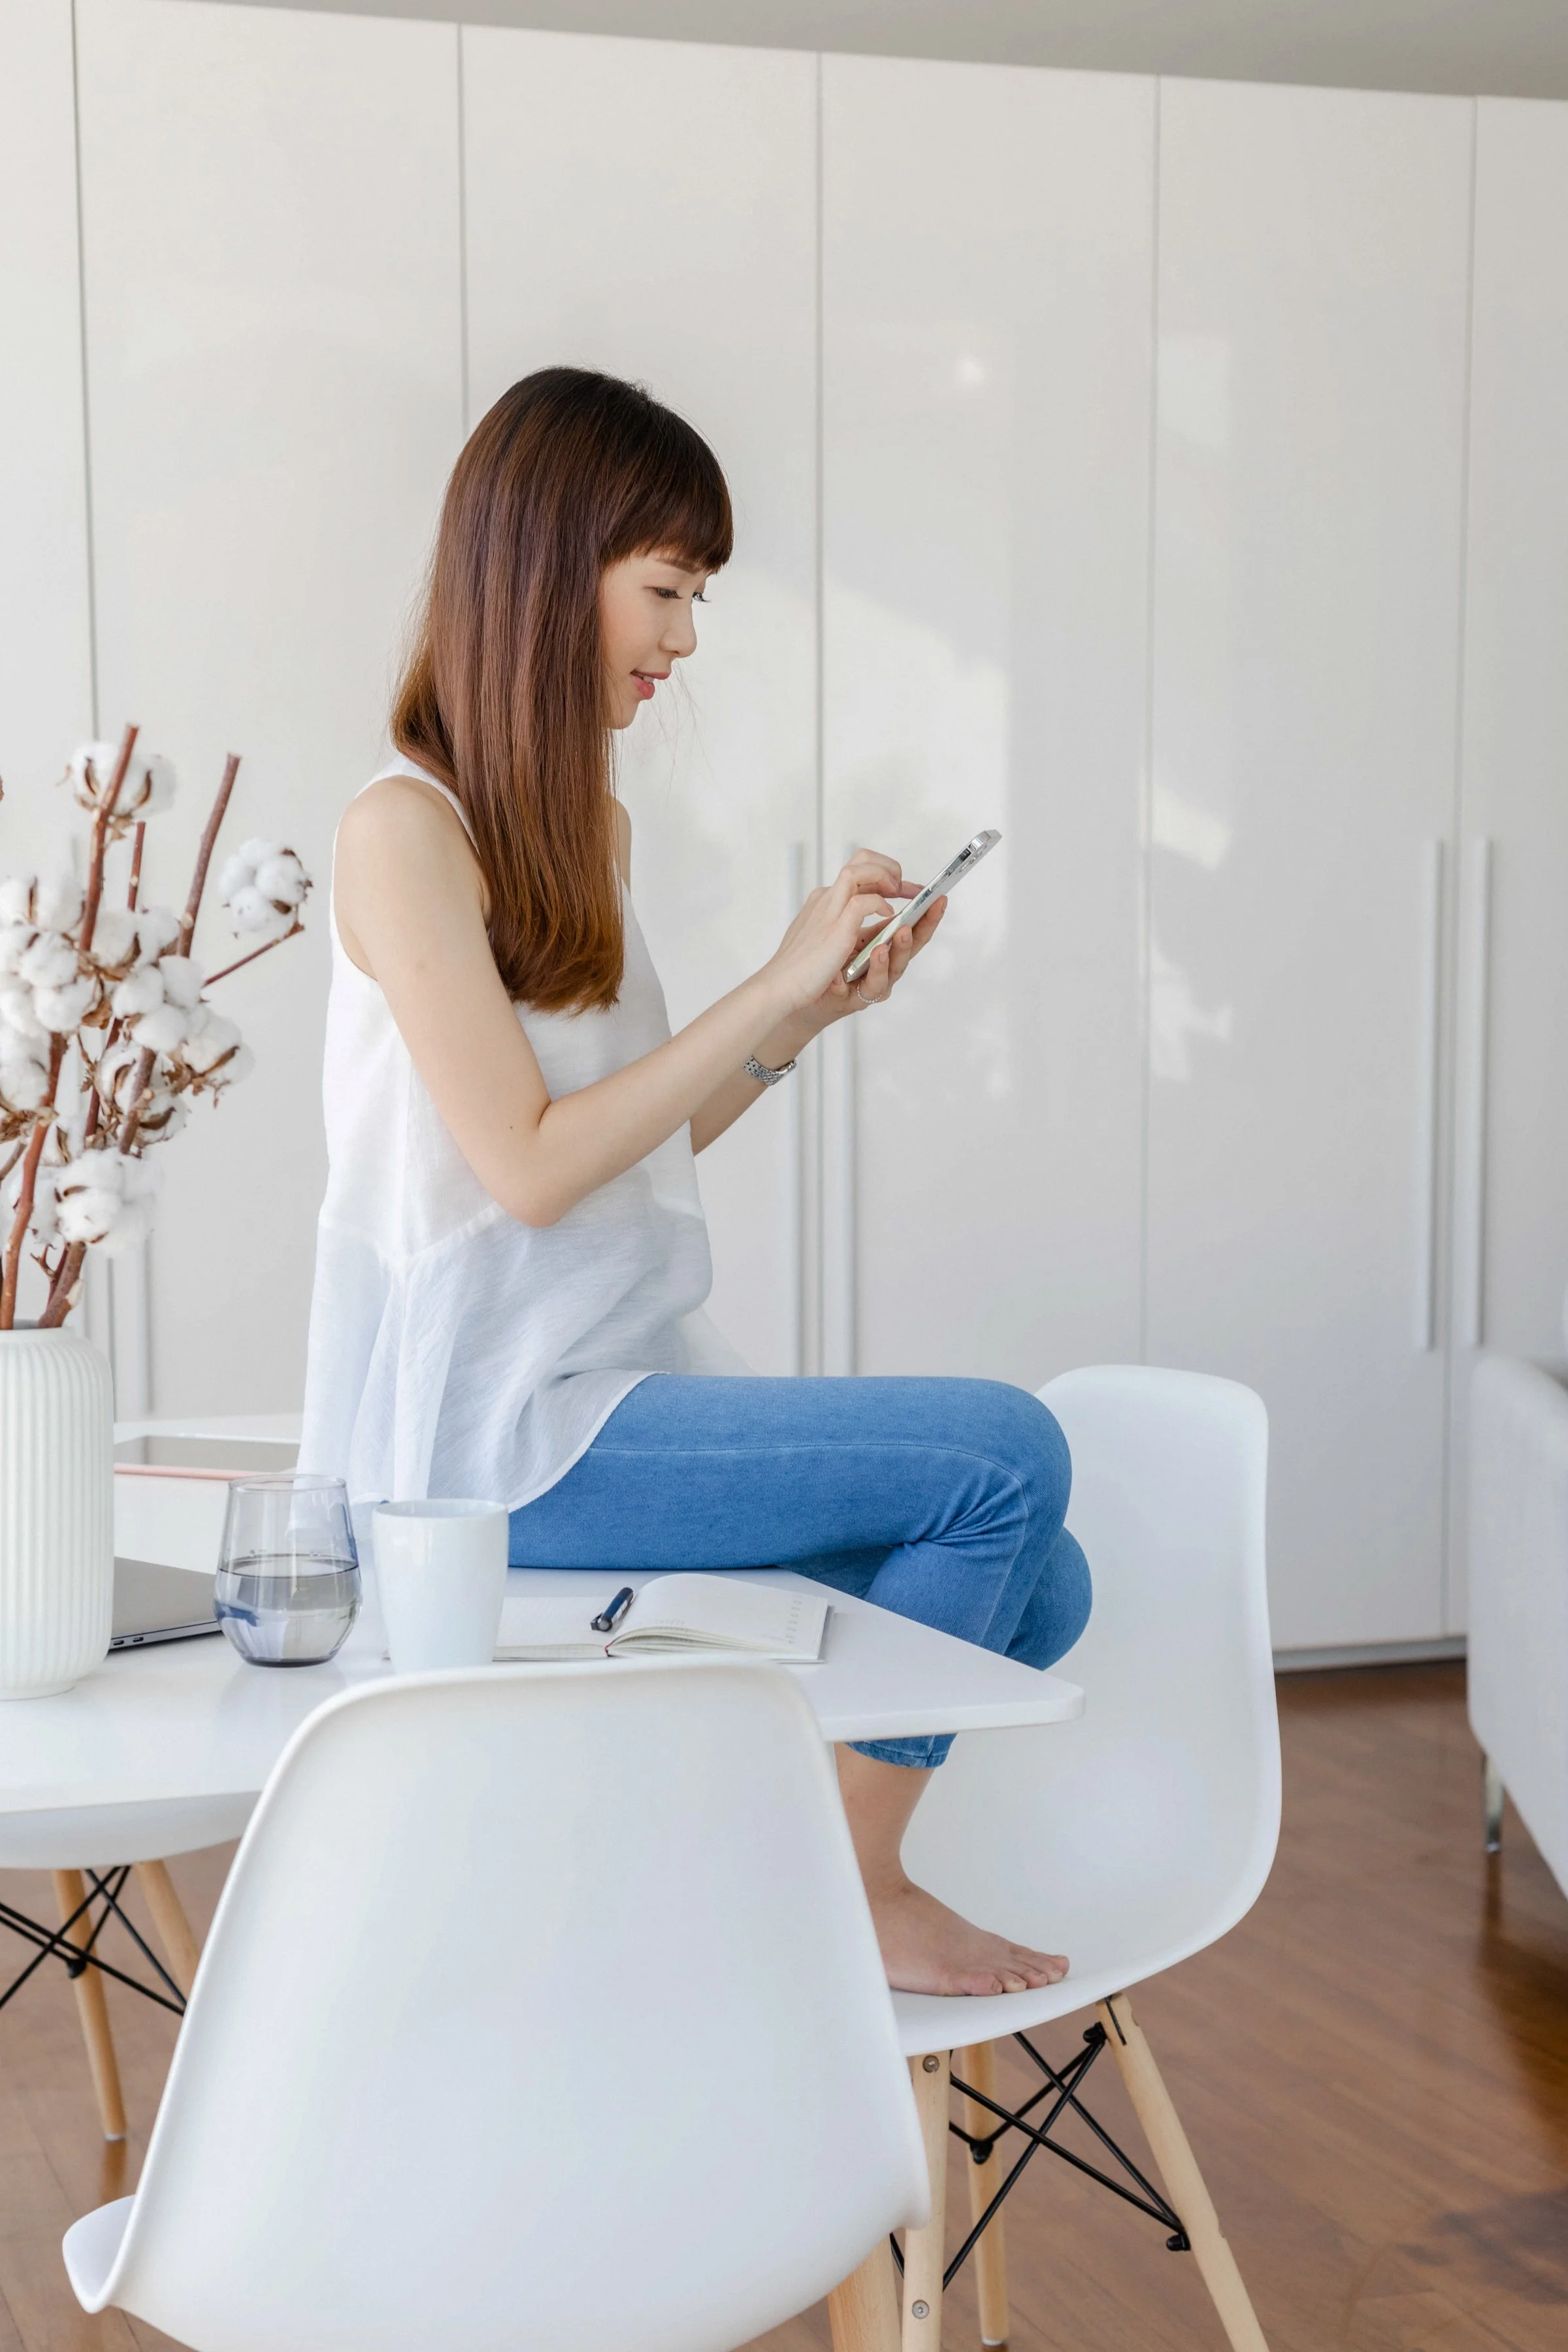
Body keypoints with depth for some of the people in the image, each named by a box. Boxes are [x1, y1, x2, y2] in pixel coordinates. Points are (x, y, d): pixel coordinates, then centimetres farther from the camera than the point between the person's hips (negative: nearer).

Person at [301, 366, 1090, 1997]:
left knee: (1035, 1589, -4)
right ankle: (853, 1891, -2)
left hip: (627, 1376, 8)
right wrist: (773, 982, -15)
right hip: (489, 1430, -8)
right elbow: (529, 1165, -18)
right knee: (1004, 1453, -18)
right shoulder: (405, 832, -12)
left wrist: (811, 1017, 3)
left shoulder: (586, 823, 15)